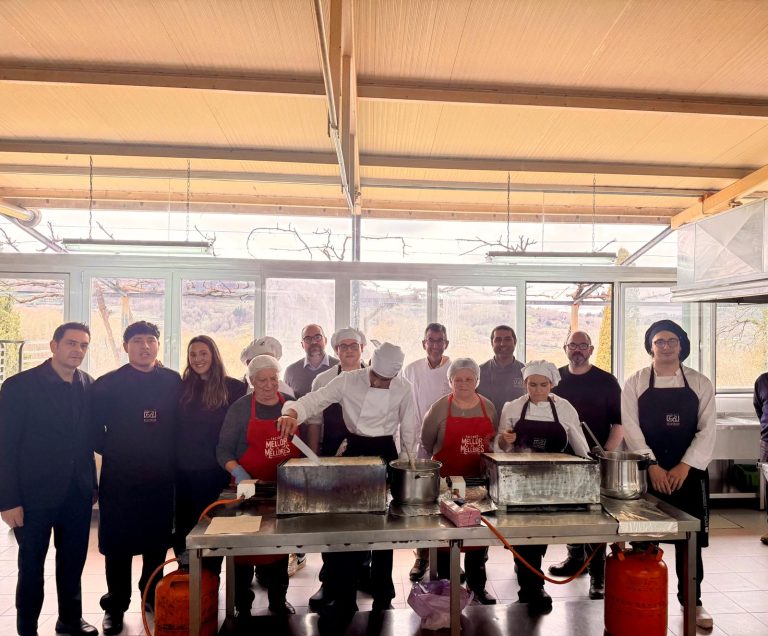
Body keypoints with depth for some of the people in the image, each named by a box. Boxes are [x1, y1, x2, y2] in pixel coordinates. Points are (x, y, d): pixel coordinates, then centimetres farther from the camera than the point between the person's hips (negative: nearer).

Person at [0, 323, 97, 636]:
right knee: (32, 566, 12)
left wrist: (92, 485, 6)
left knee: (73, 562, 16)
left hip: (77, 494, 4)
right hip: (34, 495, -4)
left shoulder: (88, 385, 2)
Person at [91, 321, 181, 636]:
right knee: (117, 544, 7)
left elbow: (179, 423, 6)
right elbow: (94, 428, -1)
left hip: (161, 476, 2)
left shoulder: (173, 381, 2)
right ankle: (115, 606, 24)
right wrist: (112, 451, -6)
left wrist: (170, 455, -1)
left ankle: (151, 594, 33)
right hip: (119, 477, -2)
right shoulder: (106, 384, -3)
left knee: (157, 541, 13)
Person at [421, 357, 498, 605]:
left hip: (479, 481, 3)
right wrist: (438, 466, 1)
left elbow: (495, 441, 15)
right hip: (447, 480, -3)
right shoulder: (439, 408, -7)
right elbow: (426, 443, 0)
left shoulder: (488, 407, 4)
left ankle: (477, 584, 30)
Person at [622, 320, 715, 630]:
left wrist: (684, 466, -12)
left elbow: (707, 431, -2)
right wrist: (652, 466, -14)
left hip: (689, 471, 1)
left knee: (690, 539, 8)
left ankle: (692, 600, 25)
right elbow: (630, 427, -7)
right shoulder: (635, 383, 0)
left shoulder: (701, 384, 4)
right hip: (647, 472, -1)